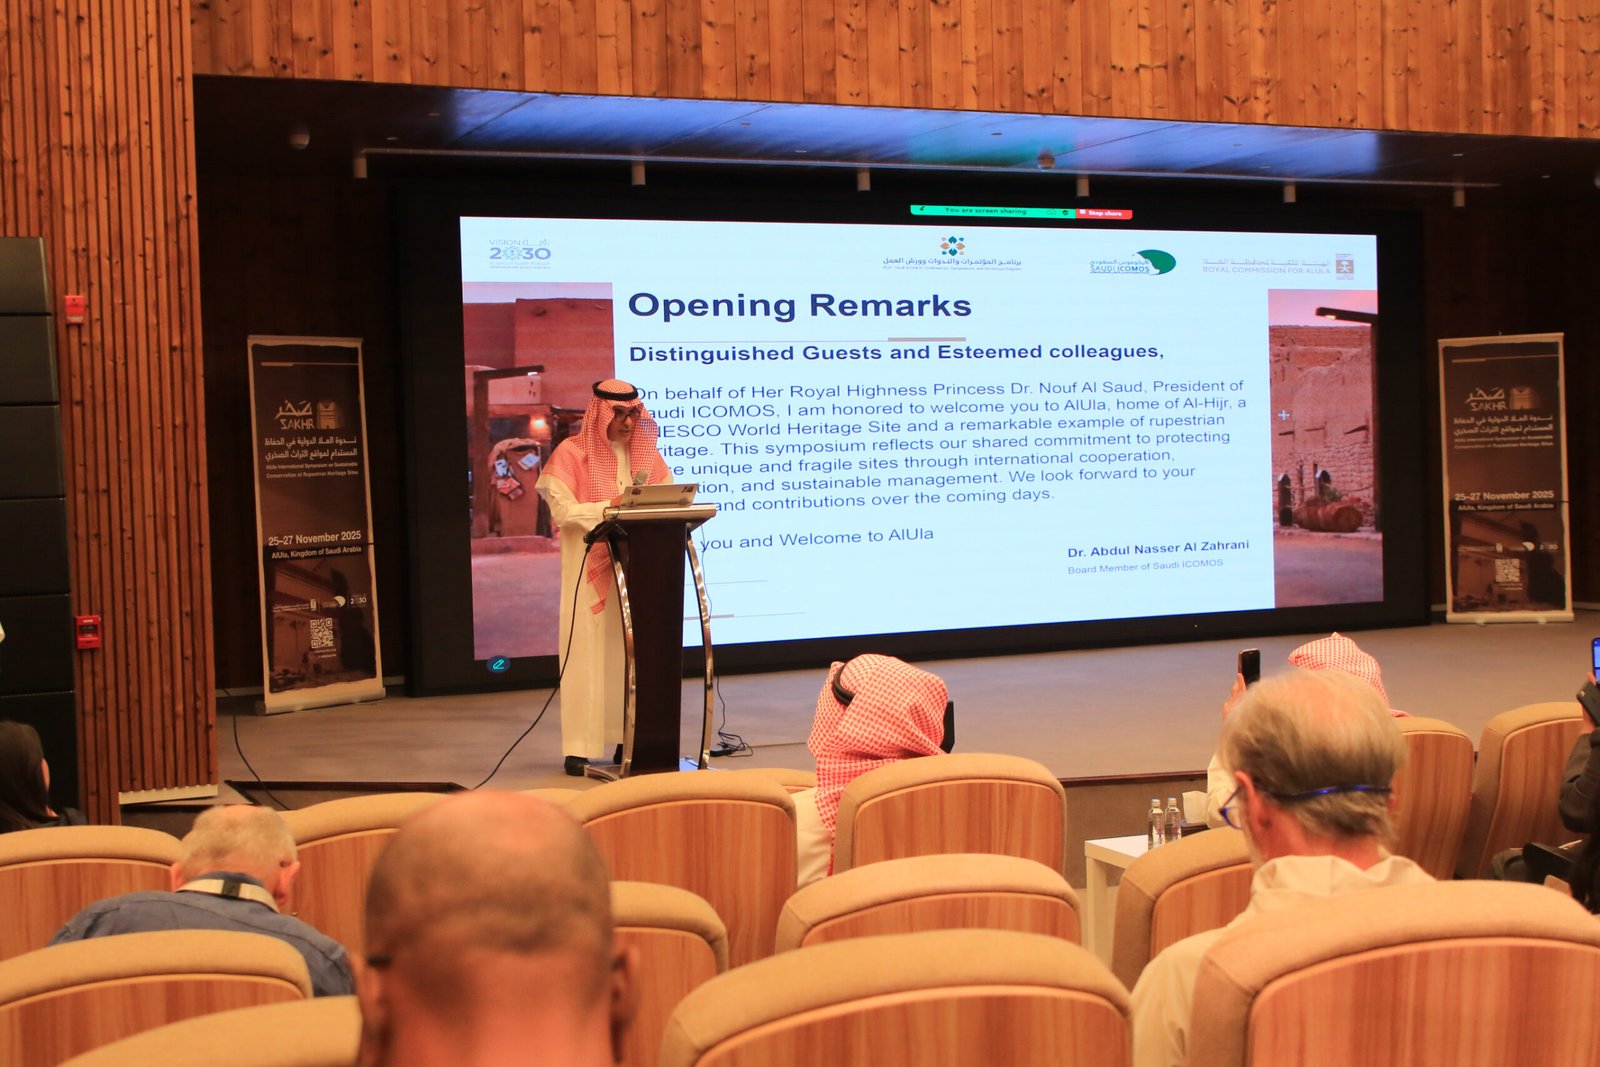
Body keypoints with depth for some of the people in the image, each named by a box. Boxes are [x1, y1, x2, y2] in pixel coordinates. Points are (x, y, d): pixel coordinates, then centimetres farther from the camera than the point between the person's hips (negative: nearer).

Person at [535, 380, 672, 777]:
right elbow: (562, 511, -11)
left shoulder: (645, 452, 12)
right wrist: (609, 507, -22)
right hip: (590, 569, -4)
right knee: (589, 651, -4)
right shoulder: (571, 453, -3)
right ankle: (580, 747, 0)